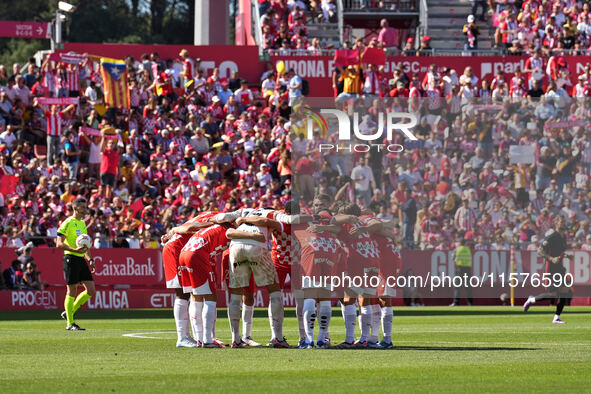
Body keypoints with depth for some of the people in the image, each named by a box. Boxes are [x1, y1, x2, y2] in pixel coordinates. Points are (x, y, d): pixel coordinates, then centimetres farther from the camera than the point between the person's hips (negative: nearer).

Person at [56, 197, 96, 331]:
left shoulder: (83, 224, 18)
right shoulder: (68, 223, -8)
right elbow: (59, 244, -15)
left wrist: (90, 259, 17)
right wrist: (75, 250, -27)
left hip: (81, 259, 8)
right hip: (71, 258, -8)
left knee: (91, 290, 2)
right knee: (72, 291, -5)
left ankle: (69, 312, 16)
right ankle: (70, 323, 2)